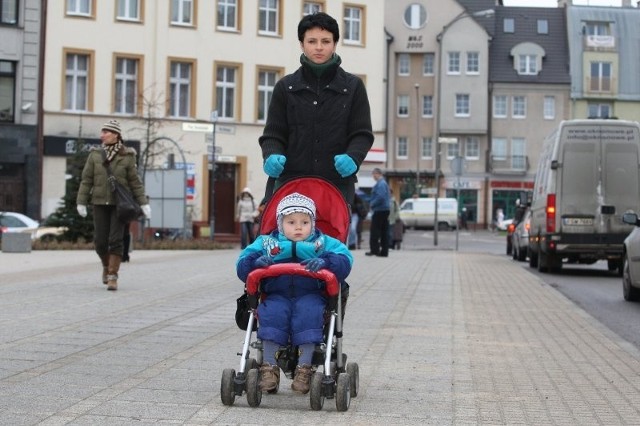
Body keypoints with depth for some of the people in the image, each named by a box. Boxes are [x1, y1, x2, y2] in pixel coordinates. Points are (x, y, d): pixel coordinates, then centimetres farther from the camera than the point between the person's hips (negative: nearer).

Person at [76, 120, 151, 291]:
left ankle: (112, 276, -4)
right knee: (100, 241, 1)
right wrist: (81, 202, -2)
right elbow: (86, 179, 2)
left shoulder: (127, 156, -2)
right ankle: (106, 265, 30)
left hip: (119, 203, -2)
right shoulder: (95, 154, 2)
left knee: (116, 240, -10)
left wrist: (143, 203, -5)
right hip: (100, 203, 2)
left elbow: (135, 181, 0)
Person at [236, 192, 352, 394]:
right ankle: (269, 367, -28)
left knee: (309, 312, -31)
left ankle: (304, 367, -31)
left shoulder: (323, 243, 13)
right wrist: (256, 261, -16)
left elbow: (344, 260, -2)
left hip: (309, 296, -1)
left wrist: (325, 262, -23)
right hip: (277, 295, 1)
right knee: (272, 313, -29)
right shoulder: (267, 243, 15)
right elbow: (243, 266, 7)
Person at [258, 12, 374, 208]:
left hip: (337, 183, 0)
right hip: (290, 182, 0)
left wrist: (352, 157, -15)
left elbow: (362, 134, 7)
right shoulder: (286, 87, 12)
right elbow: (273, 134, 10)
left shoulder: (352, 87, 11)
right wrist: (271, 156, -13)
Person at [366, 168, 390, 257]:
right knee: (384, 232, 9)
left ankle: (374, 249, -3)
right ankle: (384, 251, 11)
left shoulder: (380, 184, -15)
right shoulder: (384, 183, 17)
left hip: (379, 210, -10)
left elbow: (380, 197, -24)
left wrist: (372, 204, -12)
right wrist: (372, 203, 15)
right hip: (385, 210, 10)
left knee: (374, 231, -4)